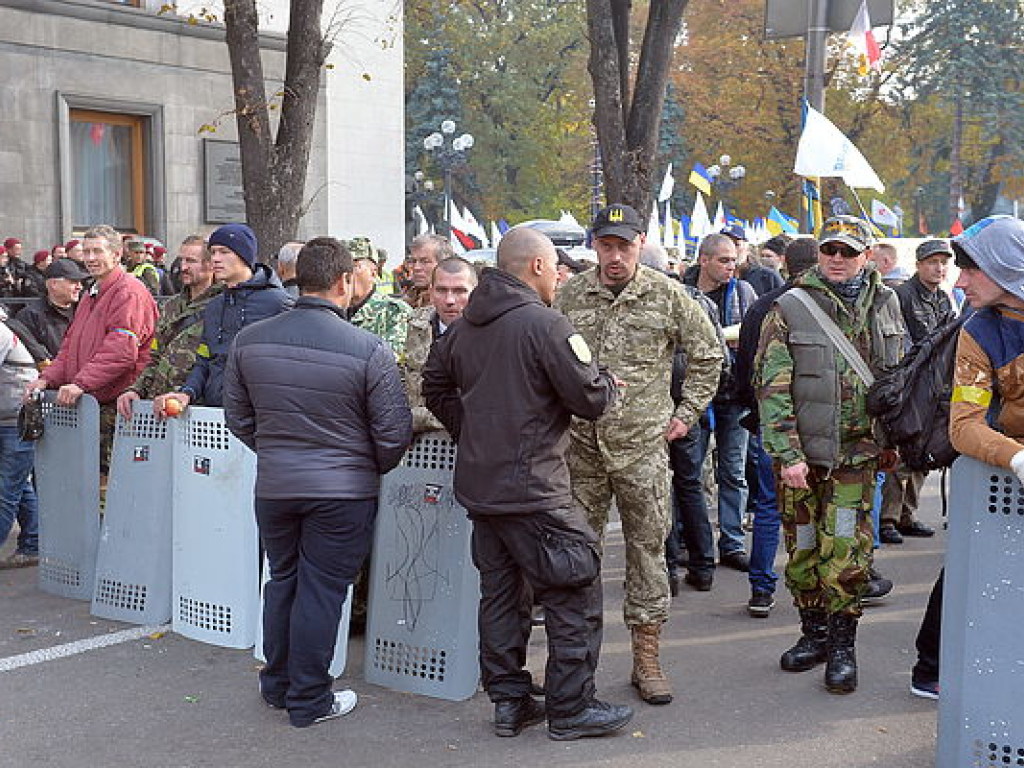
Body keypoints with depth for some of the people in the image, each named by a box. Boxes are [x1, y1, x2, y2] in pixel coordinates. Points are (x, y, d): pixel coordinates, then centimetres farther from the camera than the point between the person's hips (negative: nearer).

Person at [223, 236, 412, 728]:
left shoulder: (248, 341, -3)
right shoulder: (368, 350, -16)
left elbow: (237, 418, 8)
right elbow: (394, 433, -10)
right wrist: (372, 470, 10)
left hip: (273, 484, 4)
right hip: (343, 489, -4)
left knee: (282, 580, 20)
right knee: (321, 589, 7)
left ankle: (277, 684, 34)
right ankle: (309, 700, 18)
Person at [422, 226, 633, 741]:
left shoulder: (464, 326, 9)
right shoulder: (544, 323, -16)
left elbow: (435, 385, 20)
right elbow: (591, 400, -15)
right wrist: (607, 382, 6)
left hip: (478, 484, 8)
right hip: (531, 487, -8)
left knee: (498, 592, 15)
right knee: (574, 593, 3)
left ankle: (508, 701, 24)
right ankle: (570, 709, 9)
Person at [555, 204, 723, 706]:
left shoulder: (667, 295, 1)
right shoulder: (570, 295, 4)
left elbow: (707, 355, 11)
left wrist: (687, 414, 7)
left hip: (642, 443, -1)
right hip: (580, 443, 1)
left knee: (648, 547, 4)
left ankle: (647, 659, 14)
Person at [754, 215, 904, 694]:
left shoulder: (885, 304, 7)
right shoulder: (790, 309, -4)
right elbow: (771, 387, -8)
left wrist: (891, 440, 13)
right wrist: (787, 454, -13)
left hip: (855, 453, 1)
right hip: (799, 452, -1)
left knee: (846, 553, -3)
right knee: (802, 550, 10)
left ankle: (842, 645, 12)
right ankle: (814, 632, 27)